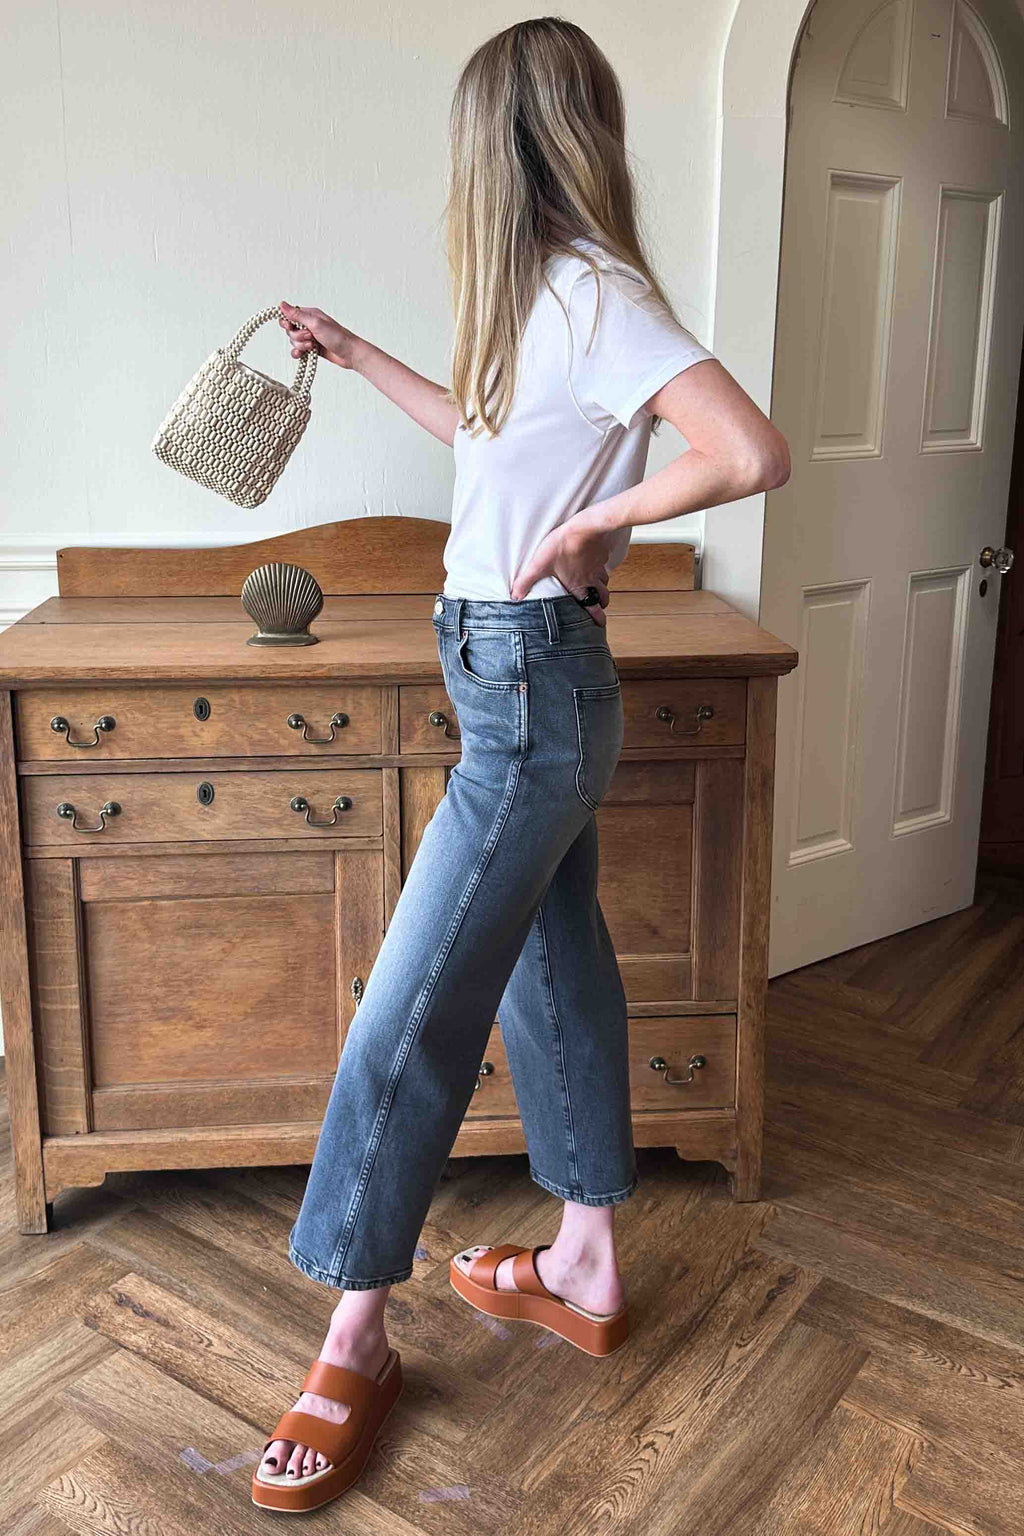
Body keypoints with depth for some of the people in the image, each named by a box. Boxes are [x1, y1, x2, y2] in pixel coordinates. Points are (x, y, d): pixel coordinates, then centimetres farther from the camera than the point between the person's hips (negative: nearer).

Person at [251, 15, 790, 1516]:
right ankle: (586, 1268, 32)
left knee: (411, 1012, -4)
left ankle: (355, 1336, 13)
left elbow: (754, 452, -28)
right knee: (554, 958, 15)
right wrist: (352, 353, 36)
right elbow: (482, 423, 30)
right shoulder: (548, 297, 13)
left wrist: (592, 521, -18)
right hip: (529, 678, 10)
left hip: (530, 687, -10)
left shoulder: (593, 295, -16)